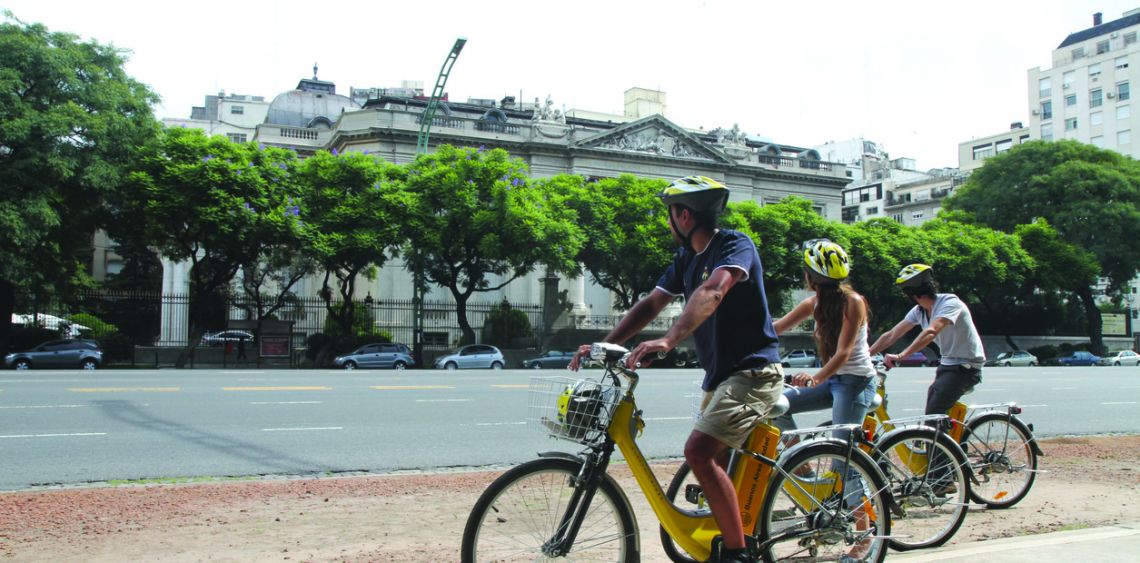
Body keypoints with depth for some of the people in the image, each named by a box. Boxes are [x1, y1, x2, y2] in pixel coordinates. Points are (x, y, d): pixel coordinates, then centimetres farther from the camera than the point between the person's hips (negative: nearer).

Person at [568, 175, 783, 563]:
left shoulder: (735, 245, -14)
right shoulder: (686, 258, 12)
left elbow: (711, 291, -33)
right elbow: (651, 304, 8)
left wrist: (668, 341, -48)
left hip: (752, 371, -9)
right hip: (719, 375, 9)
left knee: (698, 451, -23)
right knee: (709, 461, 16)